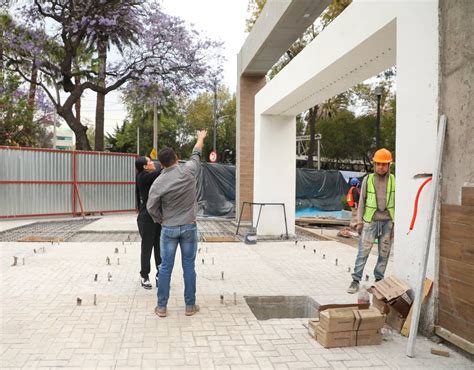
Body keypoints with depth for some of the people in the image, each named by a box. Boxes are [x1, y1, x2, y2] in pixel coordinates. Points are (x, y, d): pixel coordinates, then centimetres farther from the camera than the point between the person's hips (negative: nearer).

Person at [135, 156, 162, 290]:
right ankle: (144, 276, 20)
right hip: (146, 218, -7)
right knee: (147, 247, 5)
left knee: (160, 247, 8)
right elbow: (160, 172, -22)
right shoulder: (142, 177, -13)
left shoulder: (153, 177, 11)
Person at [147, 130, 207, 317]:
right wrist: (201, 138, 29)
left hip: (169, 229, 0)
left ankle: (161, 306, 15)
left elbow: (151, 208, -4)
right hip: (189, 227, 1)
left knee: (166, 267, 8)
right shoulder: (189, 171, -9)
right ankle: (190, 305, 16)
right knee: (189, 266, 8)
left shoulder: (158, 183, -10)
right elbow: (196, 154, 10)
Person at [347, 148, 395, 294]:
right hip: (370, 221, -1)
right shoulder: (368, 179, 1)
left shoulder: (394, 180, 2)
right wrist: (359, 222, -1)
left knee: (384, 252, 7)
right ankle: (356, 280, 2)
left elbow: (396, 204, 4)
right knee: (363, 251, -3)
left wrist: (395, 224, -1)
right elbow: (362, 201, 4)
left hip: (387, 222, 1)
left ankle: (378, 279, 20)